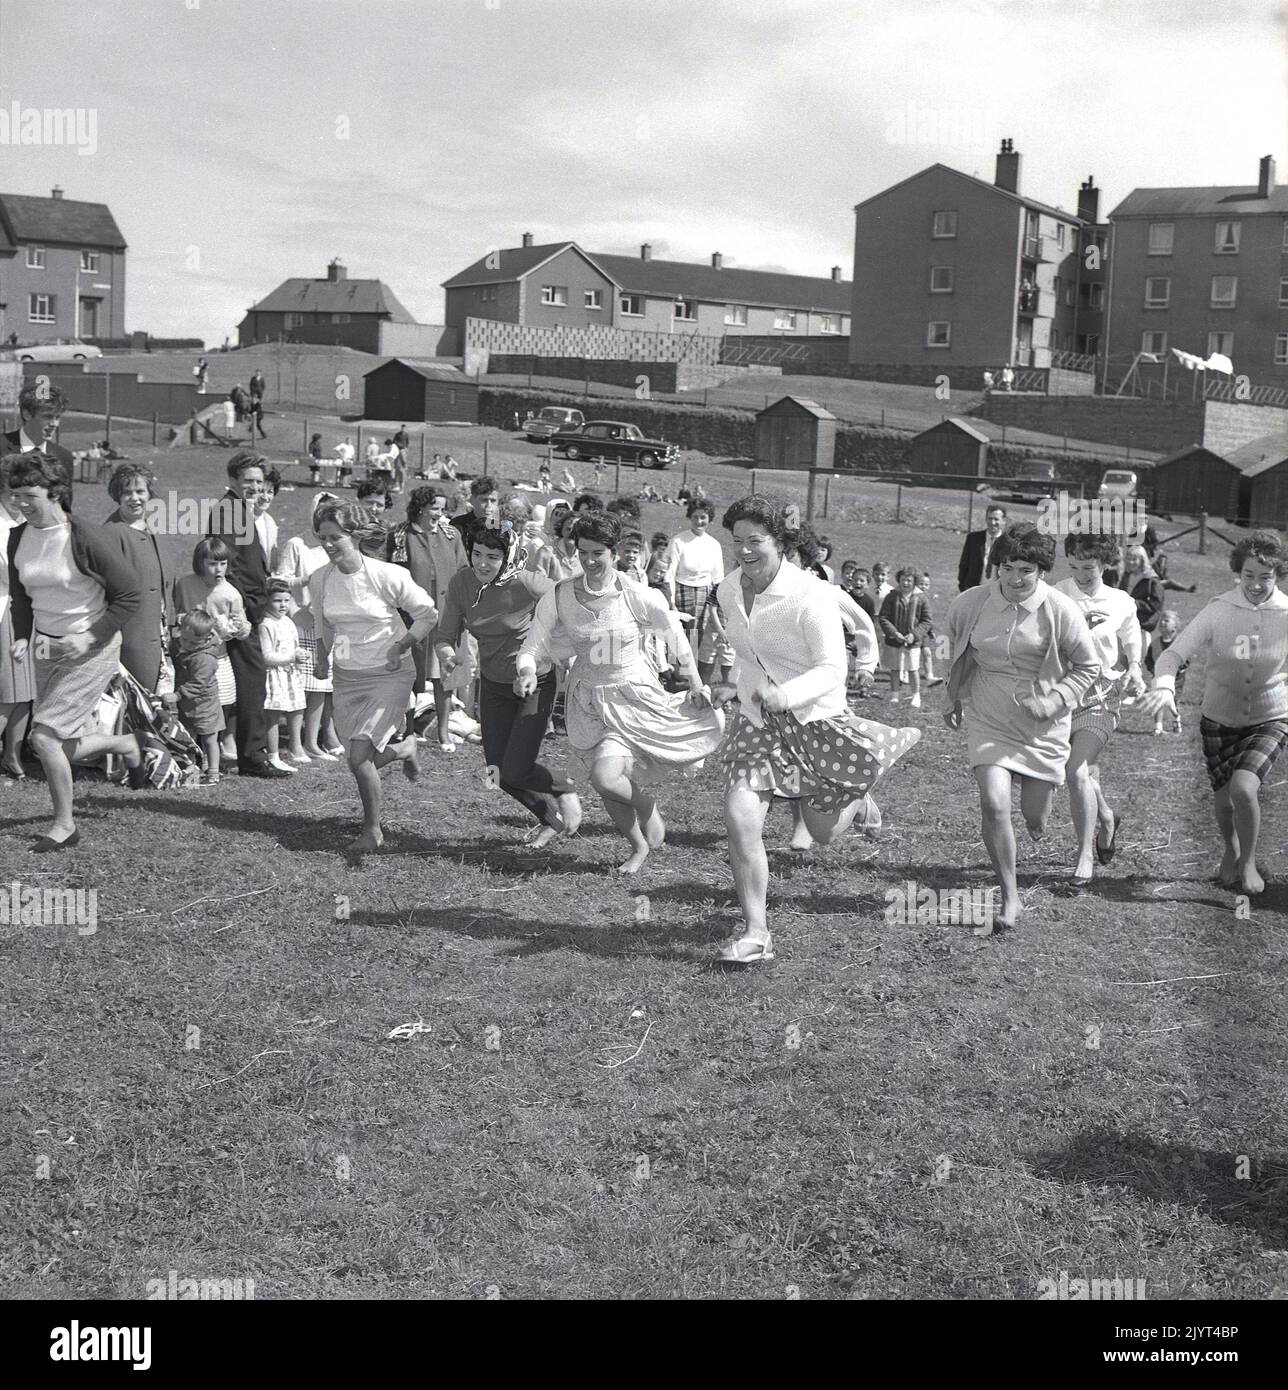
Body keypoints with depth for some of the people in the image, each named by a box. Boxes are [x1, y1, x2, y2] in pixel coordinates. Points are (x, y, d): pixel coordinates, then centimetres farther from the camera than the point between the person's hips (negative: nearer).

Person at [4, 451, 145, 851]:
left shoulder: (87, 540, -20)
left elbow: (128, 596, -14)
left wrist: (90, 637, -20)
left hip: (91, 649, -7)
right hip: (46, 648, 7)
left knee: (45, 735, -15)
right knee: (65, 747, 12)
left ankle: (64, 824, 3)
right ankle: (126, 744, 42)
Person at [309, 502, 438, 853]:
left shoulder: (388, 576, -16)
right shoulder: (319, 580, -3)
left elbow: (428, 614, -5)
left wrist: (400, 647, -14)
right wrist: (322, 657, 4)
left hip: (389, 675, -5)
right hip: (346, 678, 5)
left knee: (359, 757, -16)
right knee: (361, 761, 9)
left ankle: (372, 830, 5)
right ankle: (402, 748, 42)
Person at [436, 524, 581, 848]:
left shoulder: (528, 584, -24)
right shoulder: (460, 584, -11)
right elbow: (445, 635, -6)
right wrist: (446, 653, -29)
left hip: (536, 682, -5)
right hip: (494, 684, 5)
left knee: (515, 771, -11)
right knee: (498, 773, 8)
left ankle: (566, 791, 21)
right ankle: (552, 819, 33)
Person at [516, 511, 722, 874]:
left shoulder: (639, 598, -14)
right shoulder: (560, 596, -9)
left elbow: (675, 636, 1)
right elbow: (534, 646, -3)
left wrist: (695, 684, 7)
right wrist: (527, 671, -26)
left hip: (634, 696, -3)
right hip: (589, 701, 3)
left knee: (604, 776, -21)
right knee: (602, 780, 7)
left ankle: (646, 804, 14)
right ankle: (639, 848, 33)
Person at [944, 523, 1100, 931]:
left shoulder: (1060, 610, -14)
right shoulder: (970, 604, -8)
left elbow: (1088, 665, -1)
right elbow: (956, 652, 13)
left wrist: (1055, 701, -15)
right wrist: (954, 698, 20)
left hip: (1042, 724, 0)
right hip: (987, 719, 1)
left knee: (1035, 821, 8)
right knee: (993, 805, -17)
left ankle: (1038, 799, 49)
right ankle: (1010, 896, -2)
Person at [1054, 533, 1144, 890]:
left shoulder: (1122, 603, 0)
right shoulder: (1055, 597, -4)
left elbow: (1131, 650, 13)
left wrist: (1134, 673, -5)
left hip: (1100, 699, -2)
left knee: (1078, 772, -18)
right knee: (1085, 775, 16)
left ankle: (1085, 857, -8)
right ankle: (1106, 819, 49)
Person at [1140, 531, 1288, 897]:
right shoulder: (1219, 611, -15)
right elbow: (1173, 654, -16)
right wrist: (1165, 687, -36)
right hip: (1219, 719, 1)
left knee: (1243, 788, -24)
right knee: (1225, 801, 12)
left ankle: (1247, 861, 3)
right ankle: (1229, 850, 47)